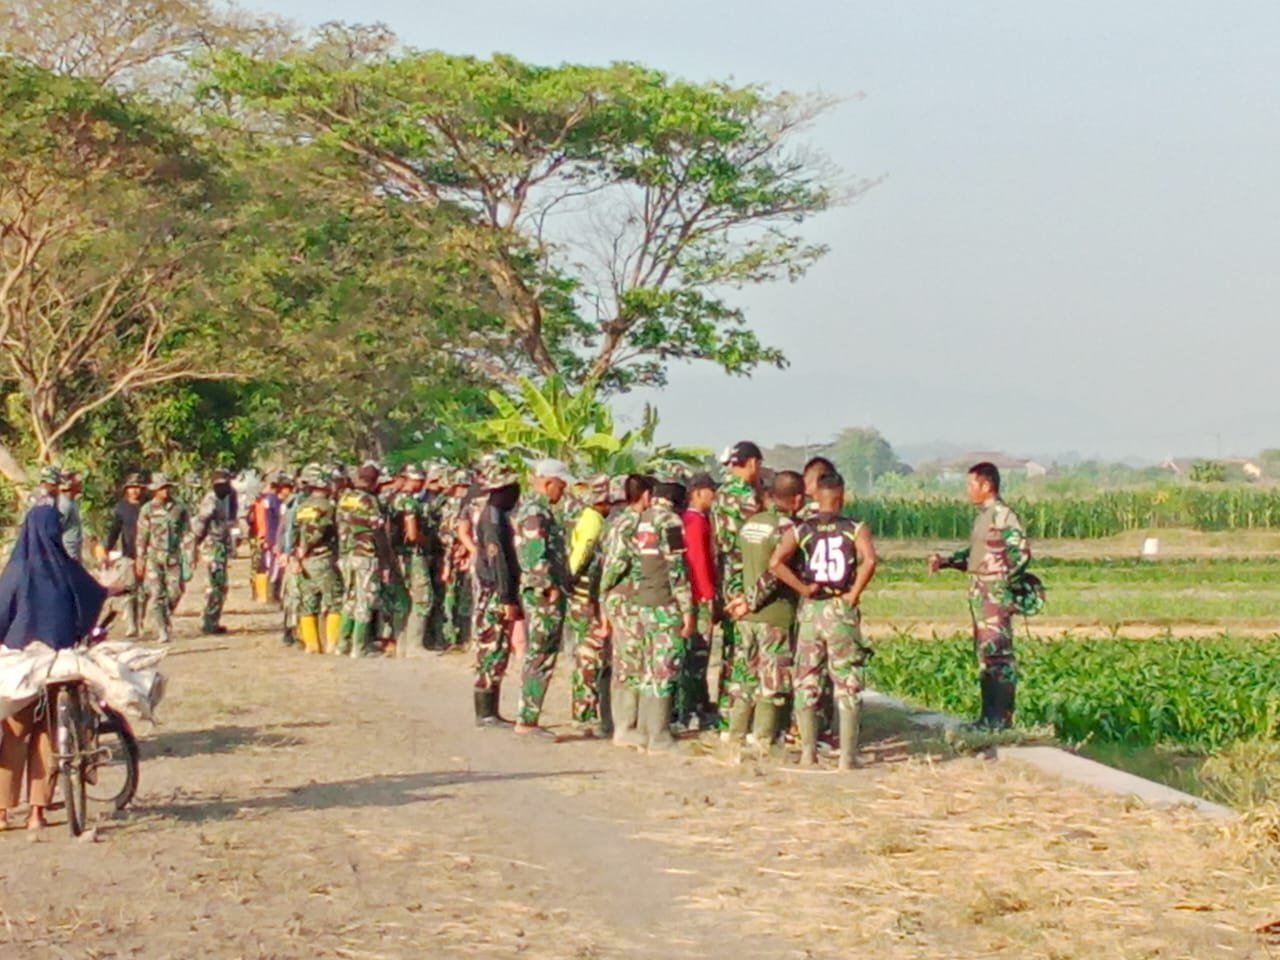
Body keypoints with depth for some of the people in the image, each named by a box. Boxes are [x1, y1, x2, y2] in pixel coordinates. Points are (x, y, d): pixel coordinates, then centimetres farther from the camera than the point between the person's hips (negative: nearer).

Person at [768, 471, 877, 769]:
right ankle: (847, 756, 1)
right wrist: (855, 593, -10)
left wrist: (803, 588, -5)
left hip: (811, 610, 1)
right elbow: (869, 560, -21)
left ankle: (808, 753, 9)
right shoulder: (855, 529, -2)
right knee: (847, 685, 4)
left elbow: (775, 562, -13)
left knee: (806, 684, 10)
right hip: (842, 611, -1)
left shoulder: (800, 530, 2)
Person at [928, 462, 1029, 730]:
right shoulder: (982, 516, 16)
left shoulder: (1003, 515, -13)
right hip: (980, 594, 10)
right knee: (984, 654, 12)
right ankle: (989, 716, 18)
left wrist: (1004, 581, -17)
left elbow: (1021, 552, -20)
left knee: (998, 654, -8)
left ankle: (1002, 717, -5)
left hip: (995, 594, -10)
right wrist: (945, 561, 11)